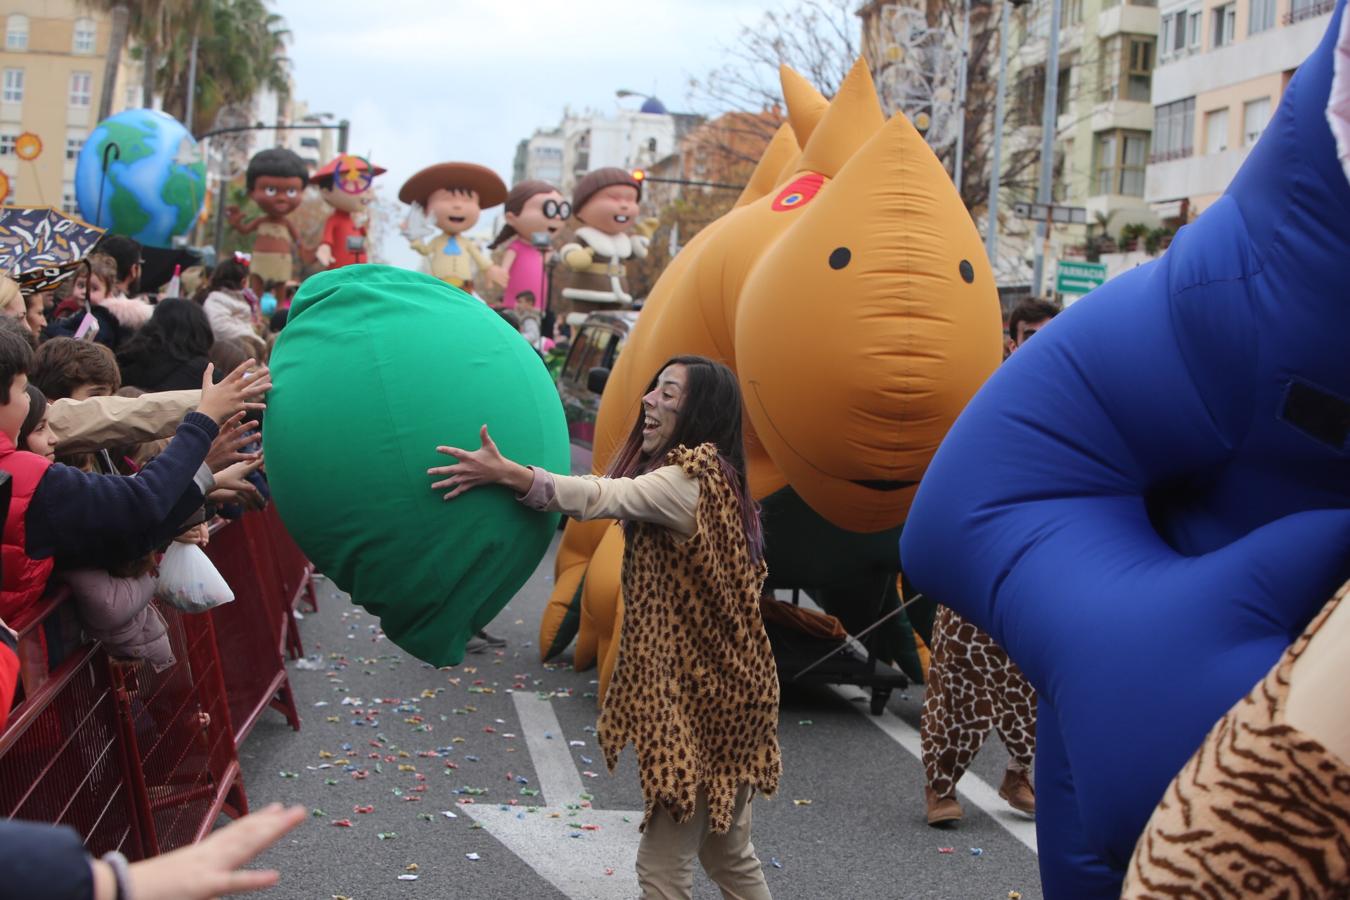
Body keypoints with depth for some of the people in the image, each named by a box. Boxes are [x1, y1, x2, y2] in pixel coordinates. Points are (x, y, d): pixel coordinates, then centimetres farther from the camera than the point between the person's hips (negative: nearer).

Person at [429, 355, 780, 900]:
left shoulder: (693, 479, -19)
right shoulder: (702, 475, 14)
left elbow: (604, 496, -33)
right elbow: (615, 496, 10)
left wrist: (508, 473, -44)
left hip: (699, 695, -10)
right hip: (718, 688, 10)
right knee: (728, 856, 22)